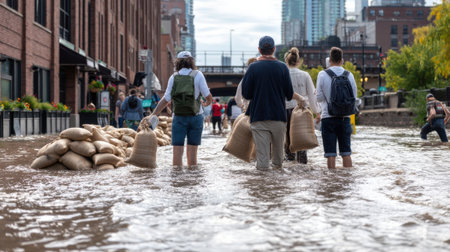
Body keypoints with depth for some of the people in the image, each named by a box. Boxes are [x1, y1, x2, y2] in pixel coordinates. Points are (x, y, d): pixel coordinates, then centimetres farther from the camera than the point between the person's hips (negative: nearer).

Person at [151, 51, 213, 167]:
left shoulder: (173, 77, 2)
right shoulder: (197, 75, -3)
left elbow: (165, 100, 1)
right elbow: (208, 97, -3)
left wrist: (153, 115, 7)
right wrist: (206, 103, 20)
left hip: (179, 118, 1)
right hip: (195, 117, -1)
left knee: (177, 152, 2)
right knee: (192, 153, 5)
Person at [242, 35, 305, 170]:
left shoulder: (253, 67, -5)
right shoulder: (282, 67, -2)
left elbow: (246, 94, -5)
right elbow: (289, 94, 2)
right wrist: (299, 97, 22)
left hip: (258, 116, -2)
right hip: (278, 116, 2)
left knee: (262, 149, -1)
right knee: (278, 145, 19)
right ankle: (277, 165, 35)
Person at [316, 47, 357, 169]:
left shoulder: (323, 74, -6)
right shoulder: (349, 75, 2)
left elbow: (319, 97, -4)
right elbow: (354, 97, 7)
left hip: (328, 117, -2)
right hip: (345, 117, 2)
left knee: (330, 154, 1)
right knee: (346, 153, 8)